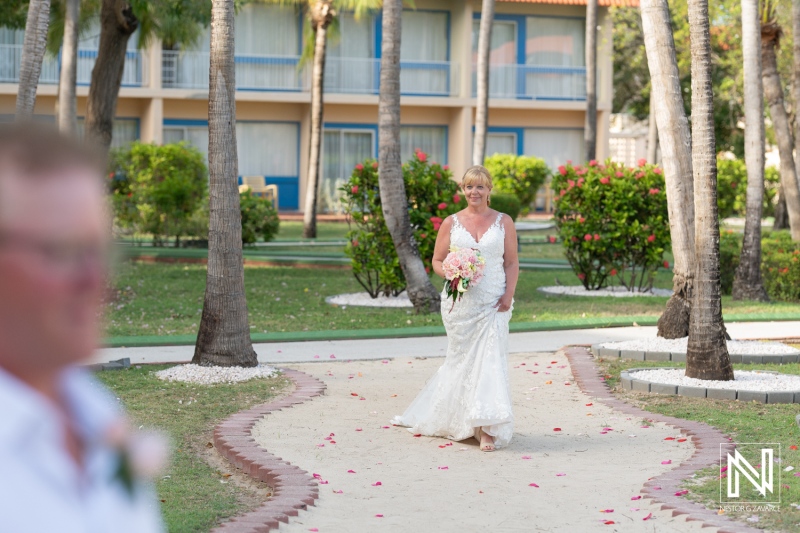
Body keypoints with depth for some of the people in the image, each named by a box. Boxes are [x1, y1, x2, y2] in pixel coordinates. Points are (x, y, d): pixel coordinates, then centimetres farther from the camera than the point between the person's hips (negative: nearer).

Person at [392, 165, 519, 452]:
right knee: (462, 359, 5)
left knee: (490, 360, -8)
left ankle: (487, 428, -7)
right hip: (460, 301, 0)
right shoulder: (451, 223, 6)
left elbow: (512, 263, 6)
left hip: (493, 302, 0)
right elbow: (437, 261, 9)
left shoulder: (503, 222, 6)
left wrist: (509, 294, -8)